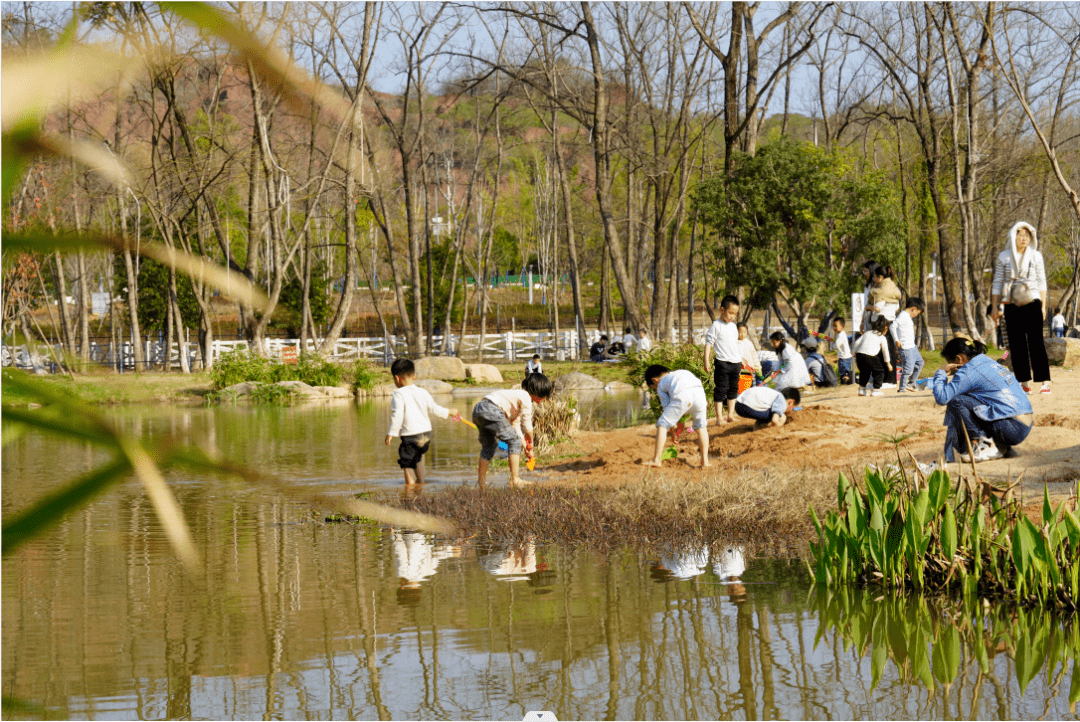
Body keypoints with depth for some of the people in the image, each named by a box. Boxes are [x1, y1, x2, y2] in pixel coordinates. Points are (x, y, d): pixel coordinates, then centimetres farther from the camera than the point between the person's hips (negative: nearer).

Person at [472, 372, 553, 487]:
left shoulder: (518, 395, 29)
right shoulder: (526, 398, 0)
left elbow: (516, 425, 30)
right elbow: (527, 425, 2)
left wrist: (525, 447, 28)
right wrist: (530, 444, 19)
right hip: (491, 410, -10)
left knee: (489, 445, 25)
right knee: (514, 441, -2)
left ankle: (481, 481, 31)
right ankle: (515, 480, -4)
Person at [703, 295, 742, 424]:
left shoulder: (733, 326, 14)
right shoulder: (716, 326, -8)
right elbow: (708, 343, -10)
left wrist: (740, 359, 27)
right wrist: (706, 361, -16)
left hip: (735, 362, 7)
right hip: (722, 363, -7)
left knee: (733, 389, 13)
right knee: (721, 390, -5)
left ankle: (730, 415, 21)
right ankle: (719, 418, -3)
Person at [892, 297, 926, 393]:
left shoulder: (908, 316, 16)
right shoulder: (902, 316, -15)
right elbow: (893, 327, -22)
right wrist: (897, 340, -20)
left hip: (912, 347, 11)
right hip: (905, 348, -10)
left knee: (919, 363, 21)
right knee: (908, 368, -10)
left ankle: (911, 384, 32)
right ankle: (901, 389, -1)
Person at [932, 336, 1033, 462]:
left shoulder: (970, 370, -9)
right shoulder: (989, 362, 19)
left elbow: (942, 398, -15)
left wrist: (941, 373, 0)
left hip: (1012, 428, -9)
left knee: (955, 402, -14)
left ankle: (985, 447, -9)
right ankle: (1003, 449, 14)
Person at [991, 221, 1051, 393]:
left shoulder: (1036, 256, 7)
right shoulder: (1004, 257, 7)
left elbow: (1041, 281, 10)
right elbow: (997, 283, 9)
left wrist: (1043, 305, 5)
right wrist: (995, 307, 5)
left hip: (1032, 304, -1)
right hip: (1012, 307, 1)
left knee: (1036, 342, -8)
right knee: (1016, 345, 0)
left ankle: (1045, 381, -11)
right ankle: (1025, 382, 5)